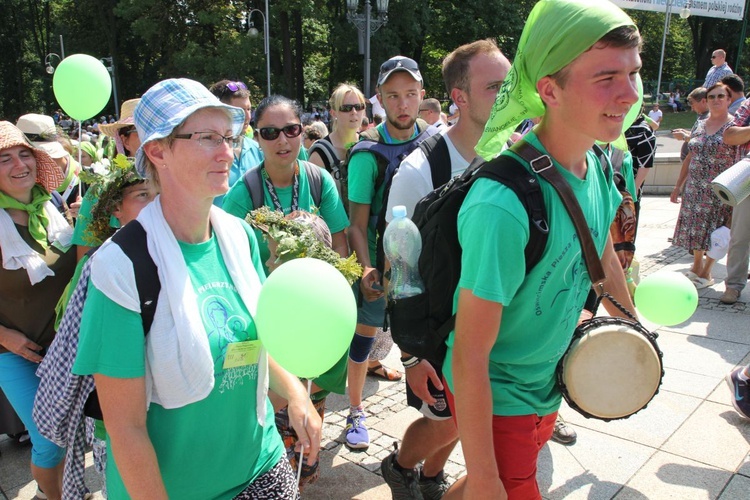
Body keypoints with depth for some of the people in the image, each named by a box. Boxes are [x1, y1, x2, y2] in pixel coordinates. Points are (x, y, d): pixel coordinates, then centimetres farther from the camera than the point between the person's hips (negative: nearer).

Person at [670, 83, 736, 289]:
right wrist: (678, 186, 14)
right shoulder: (699, 125, 10)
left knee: (713, 230, 0)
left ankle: (706, 274, 13)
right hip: (694, 188, 5)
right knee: (695, 228, 9)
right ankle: (696, 267, 27)